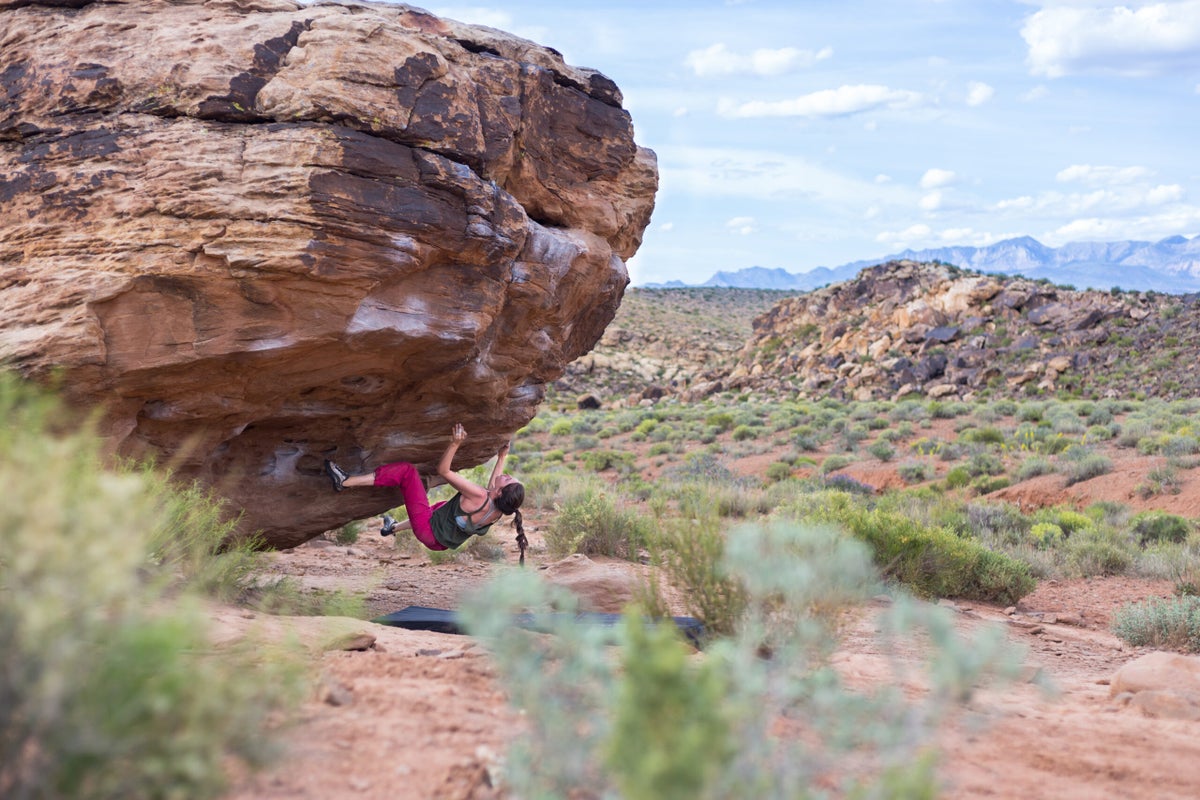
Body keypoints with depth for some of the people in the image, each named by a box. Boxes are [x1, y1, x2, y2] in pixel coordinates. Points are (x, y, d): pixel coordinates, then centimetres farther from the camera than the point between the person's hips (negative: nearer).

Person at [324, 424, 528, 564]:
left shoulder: (478, 497, -33)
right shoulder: (500, 509, -13)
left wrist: (455, 443, -38)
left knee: (406, 470, -12)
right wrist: (501, 458, 18)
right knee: (446, 505, 42)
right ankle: (394, 528, 57)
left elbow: (443, 470, -29)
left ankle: (344, 481, -7)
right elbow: (493, 487, 13)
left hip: (427, 529, -7)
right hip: (440, 543, 7)